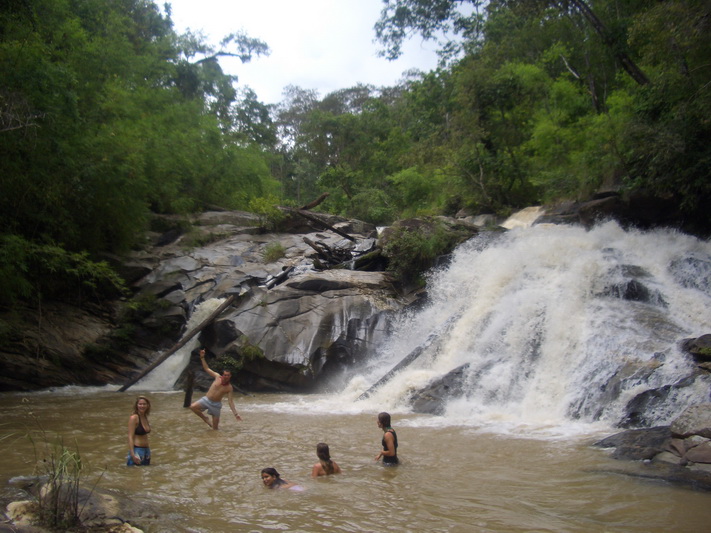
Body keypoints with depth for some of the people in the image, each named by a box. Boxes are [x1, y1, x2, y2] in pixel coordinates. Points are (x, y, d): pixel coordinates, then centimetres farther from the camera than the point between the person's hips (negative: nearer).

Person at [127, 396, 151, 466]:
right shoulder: (133, 418, -11)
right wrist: (133, 455, -22)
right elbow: (130, 437, -15)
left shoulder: (145, 417, 10)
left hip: (146, 450, 8)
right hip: (137, 450, -8)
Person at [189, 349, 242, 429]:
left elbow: (230, 401, -8)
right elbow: (207, 368, -1)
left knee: (215, 427, -1)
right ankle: (205, 418, 2)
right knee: (193, 407, -22)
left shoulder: (229, 387, -10)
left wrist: (235, 414, -15)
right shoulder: (217, 377, -7)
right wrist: (202, 357, -10)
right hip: (206, 399, 2)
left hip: (216, 404, -2)